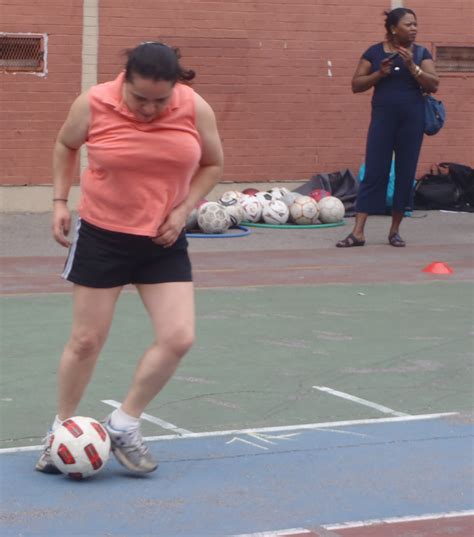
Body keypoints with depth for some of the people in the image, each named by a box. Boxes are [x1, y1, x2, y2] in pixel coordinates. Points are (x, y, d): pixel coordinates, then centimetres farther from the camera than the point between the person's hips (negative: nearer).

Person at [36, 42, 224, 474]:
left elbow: (213, 165, 5)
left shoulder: (196, 110, -12)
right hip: (102, 235, -2)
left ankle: (123, 426, 10)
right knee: (86, 341, 4)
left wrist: (184, 209, -8)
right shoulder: (93, 105, -14)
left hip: (164, 241, 2)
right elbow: (66, 146, 7)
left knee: (178, 338, -9)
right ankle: (61, 430, 25)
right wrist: (60, 200, 1)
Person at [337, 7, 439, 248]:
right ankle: (358, 232, -6)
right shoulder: (374, 52, 1)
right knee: (374, 172, -5)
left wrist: (412, 66, -17)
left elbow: (433, 86, -5)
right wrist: (379, 74, -14)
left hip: (412, 118, 1)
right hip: (383, 117, -1)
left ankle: (394, 230, 14)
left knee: (406, 173, 3)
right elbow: (356, 85, 1)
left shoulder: (421, 53, 3)